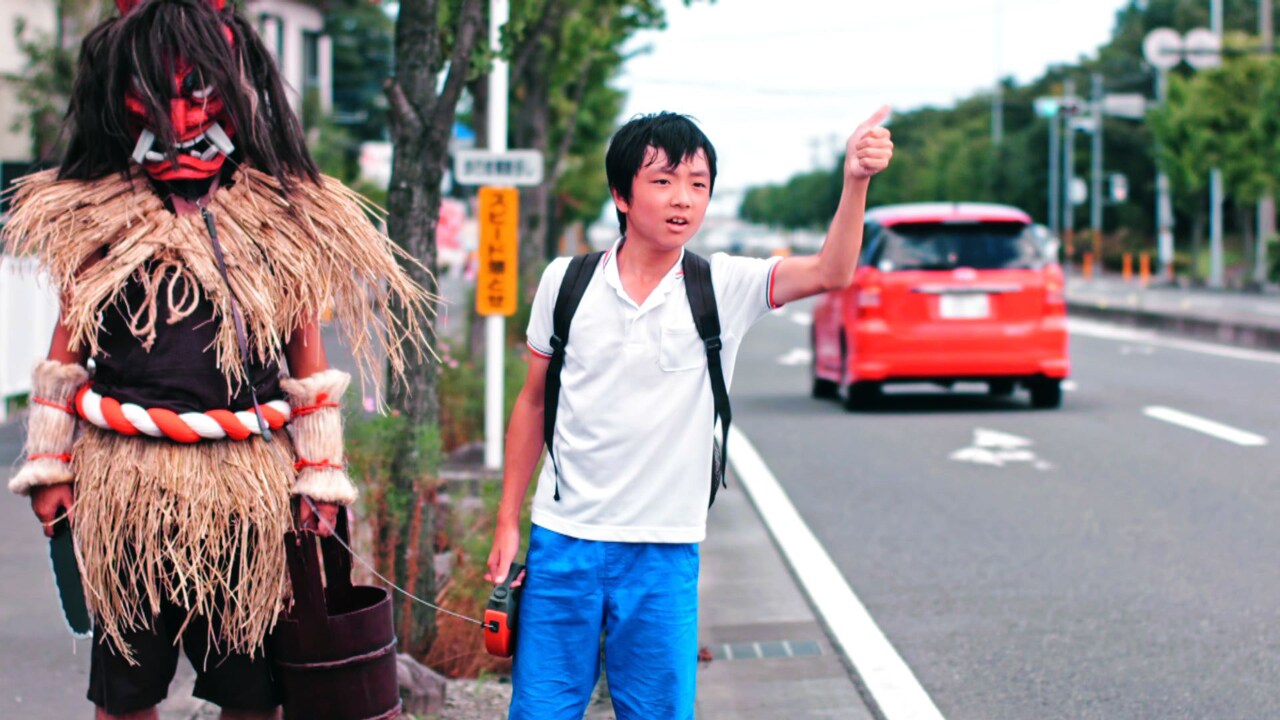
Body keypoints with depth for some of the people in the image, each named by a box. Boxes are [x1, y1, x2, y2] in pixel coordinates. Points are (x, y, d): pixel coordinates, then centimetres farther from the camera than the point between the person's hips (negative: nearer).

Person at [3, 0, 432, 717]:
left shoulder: (282, 218, 6)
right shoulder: (98, 218, 6)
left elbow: (307, 354, 9)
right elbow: (66, 346, 11)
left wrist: (320, 477, 6)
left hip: (249, 492, 0)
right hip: (126, 488, 0)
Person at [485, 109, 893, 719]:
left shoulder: (725, 288, -4)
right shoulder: (566, 281, 0)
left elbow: (830, 272, -19)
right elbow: (533, 402, 9)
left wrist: (855, 180, -36)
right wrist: (507, 523, 9)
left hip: (664, 553, -1)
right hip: (562, 539, 1)